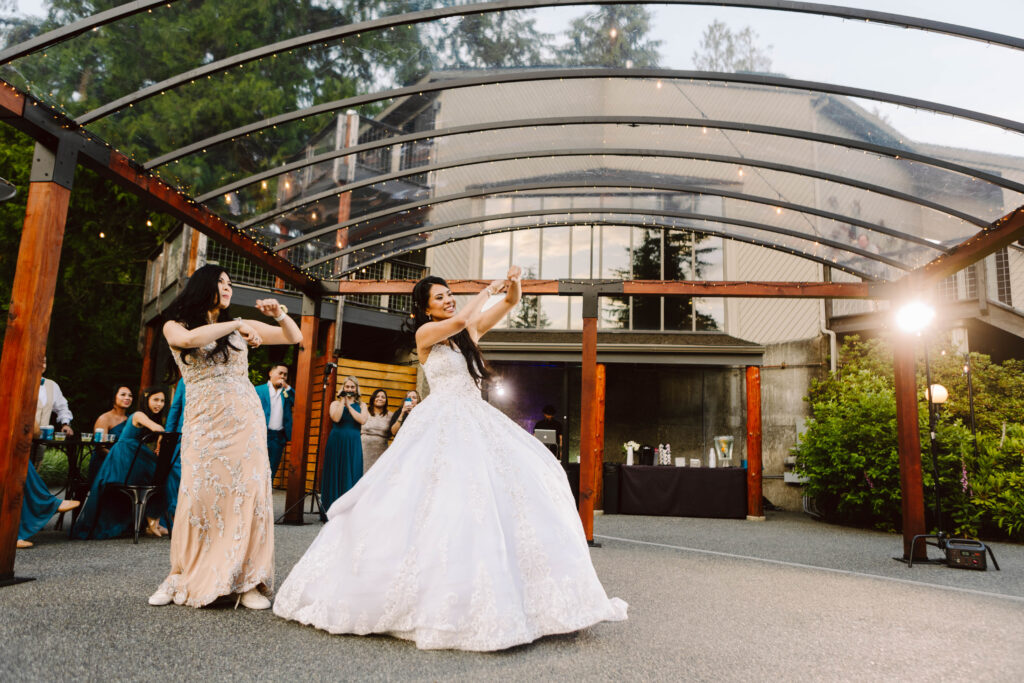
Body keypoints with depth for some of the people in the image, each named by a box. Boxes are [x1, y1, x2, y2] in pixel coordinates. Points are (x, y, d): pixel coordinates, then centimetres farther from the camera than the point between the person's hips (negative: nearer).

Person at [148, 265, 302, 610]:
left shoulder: (239, 326, 14)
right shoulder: (175, 326, 9)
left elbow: (294, 337, 15)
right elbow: (189, 339, -17)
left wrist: (279, 314, -2)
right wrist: (235, 325, -14)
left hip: (245, 419, 2)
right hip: (204, 422, -1)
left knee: (249, 492, -6)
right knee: (199, 494, -8)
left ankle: (247, 582, 0)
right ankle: (184, 578, 10)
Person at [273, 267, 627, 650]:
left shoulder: (469, 333, 16)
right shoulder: (425, 334, 1)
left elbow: (511, 304, 12)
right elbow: (460, 320, -16)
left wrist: (514, 284, -9)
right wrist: (487, 289, -2)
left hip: (478, 424, 6)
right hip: (441, 427, -5)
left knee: (522, 479, -5)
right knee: (437, 504, -11)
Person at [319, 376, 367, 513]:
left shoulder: (361, 405, 11)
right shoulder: (335, 403, 7)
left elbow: (362, 420, -9)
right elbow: (336, 418, -13)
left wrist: (348, 405, -5)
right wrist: (342, 400, -7)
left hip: (353, 444, 1)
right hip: (336, 443, -1)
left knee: (351, 475, -1)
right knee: (335, 475, 1)